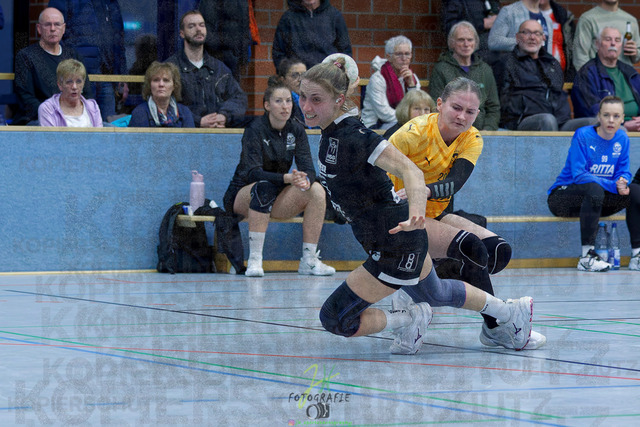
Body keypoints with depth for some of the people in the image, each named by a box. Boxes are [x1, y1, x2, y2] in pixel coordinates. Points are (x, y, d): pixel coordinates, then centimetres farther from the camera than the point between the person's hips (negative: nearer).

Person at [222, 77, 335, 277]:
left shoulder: (296, 130, -2)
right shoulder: (255, 130, -16)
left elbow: (308, 169, -9)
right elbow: (252, 172, -27)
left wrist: (305, 180, -35)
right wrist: (287, 178, -42)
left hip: (276, 200, 5)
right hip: (242, 195, -5)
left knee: (317, 190, -19)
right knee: (264, 188, -38)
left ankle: (309, 260, -15)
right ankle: (254, 260, -36)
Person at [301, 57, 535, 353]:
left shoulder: (351, 137, -27)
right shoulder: (331, 133, 1)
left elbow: (409, 170, -35)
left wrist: (415, 214, -53)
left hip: (395, 249, -10)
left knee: (335, 319, -9)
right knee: (436, 295, 34)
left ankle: (408, 321, 10)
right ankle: (512, 312, 51)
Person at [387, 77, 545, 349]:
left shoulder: (472, 140, -5)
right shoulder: (415, 133, -19)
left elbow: (455, 182, -23)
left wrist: (420, 190, -43)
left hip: (435, 216, 7)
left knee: (499, 251, -9)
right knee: (471, 247, -27)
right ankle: (496, 329, -17)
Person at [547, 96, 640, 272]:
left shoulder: (622, 138, 1)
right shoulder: (583, 135, -17)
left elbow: (624, 172, 3)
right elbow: (579, 175, -23)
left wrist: (622, 183, -23)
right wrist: (613, 185, -32)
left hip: (595, 200, 6)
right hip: (563, 196, -6)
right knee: (594, 189, -37)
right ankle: (586, 257, -39)